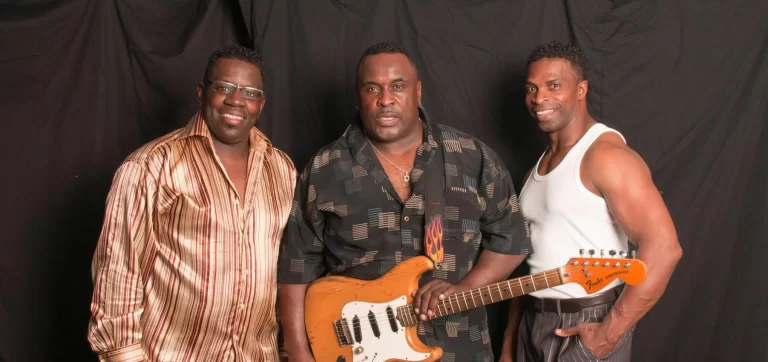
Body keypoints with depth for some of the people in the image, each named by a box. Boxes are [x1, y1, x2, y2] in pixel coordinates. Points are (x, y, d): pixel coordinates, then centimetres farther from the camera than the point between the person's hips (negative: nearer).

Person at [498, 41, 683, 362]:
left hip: (587, 326, -8)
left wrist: (610, 333, -21)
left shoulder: (605, 154, -15)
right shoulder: (540, 165, 11)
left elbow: (664, 248, -23)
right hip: (534, 322, 8)